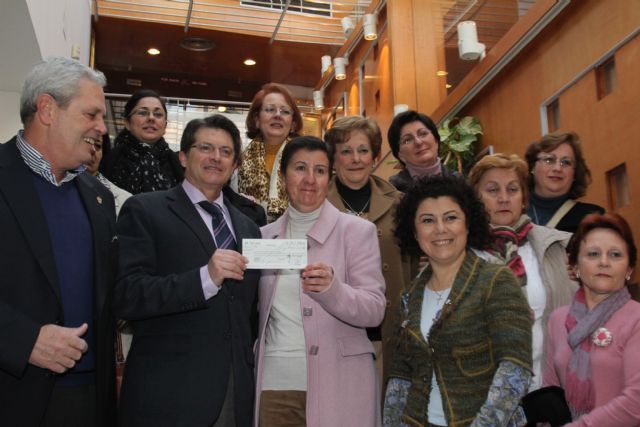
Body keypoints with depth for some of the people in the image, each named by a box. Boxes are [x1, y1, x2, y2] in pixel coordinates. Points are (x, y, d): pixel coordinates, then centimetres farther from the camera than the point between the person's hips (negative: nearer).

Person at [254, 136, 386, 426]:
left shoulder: (357, 231, -3)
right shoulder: (265, 236, 7)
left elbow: (375, 311, -10)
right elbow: (256, 311, 14)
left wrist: (331, 289, -27)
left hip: (337, 384, -2)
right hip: (274, 382, 3)